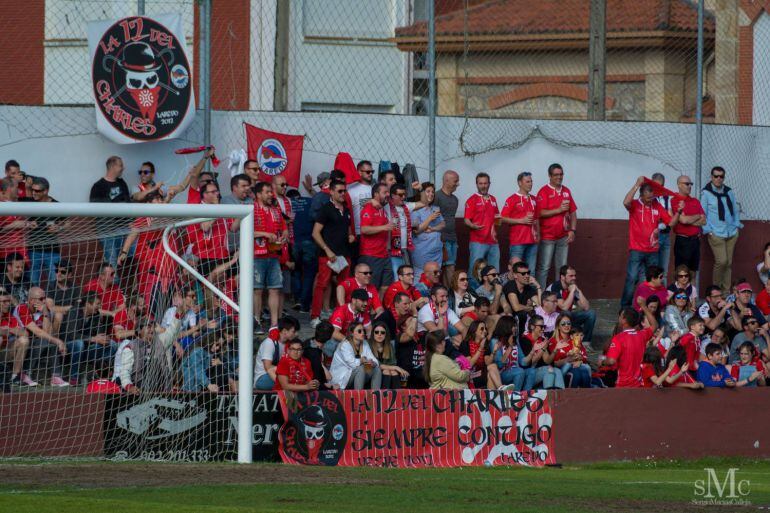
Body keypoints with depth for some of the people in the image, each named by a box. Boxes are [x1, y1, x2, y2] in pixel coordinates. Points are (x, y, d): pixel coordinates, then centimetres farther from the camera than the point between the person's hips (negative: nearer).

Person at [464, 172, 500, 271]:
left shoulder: (493, 199, 17)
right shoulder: (472, 200, -2)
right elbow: (467, 220, -8)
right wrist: (473, 226, -28)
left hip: (493, 241, 6)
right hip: (478, 242, -6)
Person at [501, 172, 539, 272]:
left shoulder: (533, 199, 14)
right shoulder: (512, 199, -3)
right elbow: (503, 219, -7)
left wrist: (537, 232, 10)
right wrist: (521, 221, -14)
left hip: (532, 241, 6)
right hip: (517, 241, -6)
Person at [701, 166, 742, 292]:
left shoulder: (729, 192, 12)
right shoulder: (706, 193, -3)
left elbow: (736, 210, 20)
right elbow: (703, 214, -3)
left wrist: (737, 225, 10)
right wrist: (707, 230, -8)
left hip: (731, 233, 5)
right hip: (716, 233, -5)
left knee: (728, 263, 5)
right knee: (722, 261, -15)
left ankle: (726, 291, 12)